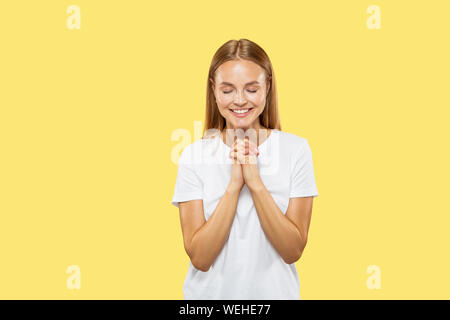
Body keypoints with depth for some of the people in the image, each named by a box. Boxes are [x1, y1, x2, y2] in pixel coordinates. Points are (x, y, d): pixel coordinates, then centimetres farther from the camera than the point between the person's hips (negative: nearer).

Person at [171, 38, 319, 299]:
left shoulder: (295, 150, -10)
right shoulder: (193, 156, -10)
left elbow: (293, 251, -13)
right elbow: (200, 258, -15)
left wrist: (255, 182, -23)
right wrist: (234, 184, -24)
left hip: (274, 291, 0)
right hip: (210, 292, 0)